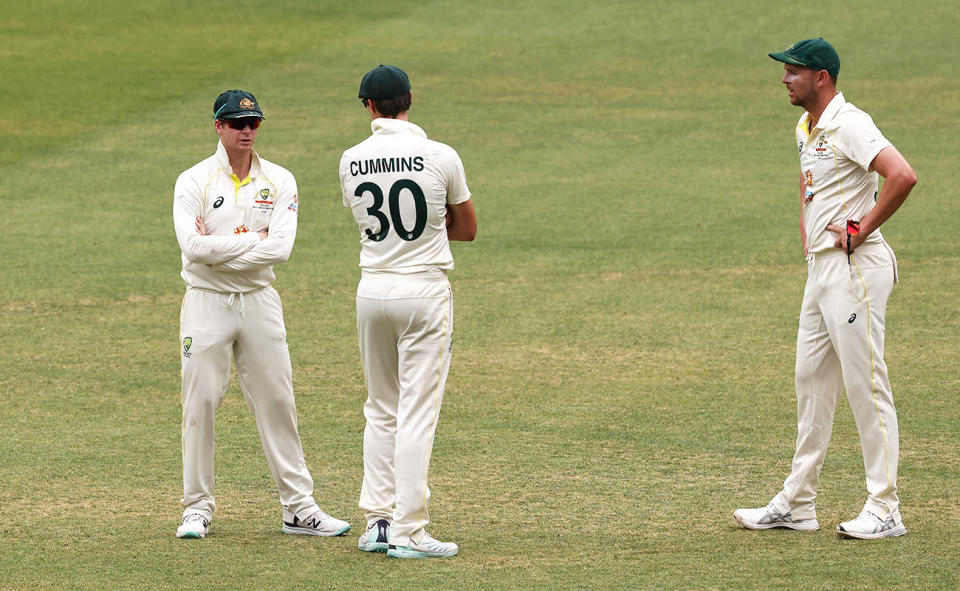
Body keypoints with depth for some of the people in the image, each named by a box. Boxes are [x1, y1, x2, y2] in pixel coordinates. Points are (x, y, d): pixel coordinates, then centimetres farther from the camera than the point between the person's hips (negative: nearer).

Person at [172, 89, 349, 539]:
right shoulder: (193, 182, -4)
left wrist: (219, 248, -13)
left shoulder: (279, 181, 3)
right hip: (207, 300, -2)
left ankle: (299, 507, 7)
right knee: (200, 403, -1)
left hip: (259, 298, 2)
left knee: (276, 401, 3)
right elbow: (194, 246, -18)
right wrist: (252, 239, -13)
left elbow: (280, 248, -11)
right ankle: (197, 508, 8)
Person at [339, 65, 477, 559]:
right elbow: (467, 228, 5)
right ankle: (407, 531, -5)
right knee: (417, 414, -3)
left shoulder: (351, 161, 0)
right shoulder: (441, 157, -9)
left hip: (373, 291, 4)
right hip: (425, 292, -4)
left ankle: (377, 521, 14)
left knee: (381, 411, 15)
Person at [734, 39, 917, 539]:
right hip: (820, 268, 10)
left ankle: (885, 510, -4)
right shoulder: (806, 128, 15)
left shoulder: (849, 125, -16)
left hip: (856, 267, -10)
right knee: (811, 384, 12)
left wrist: (860, 231, -21)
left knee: (866, 385, -7)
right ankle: (796, 505, 18)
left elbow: (902, 176, -29)